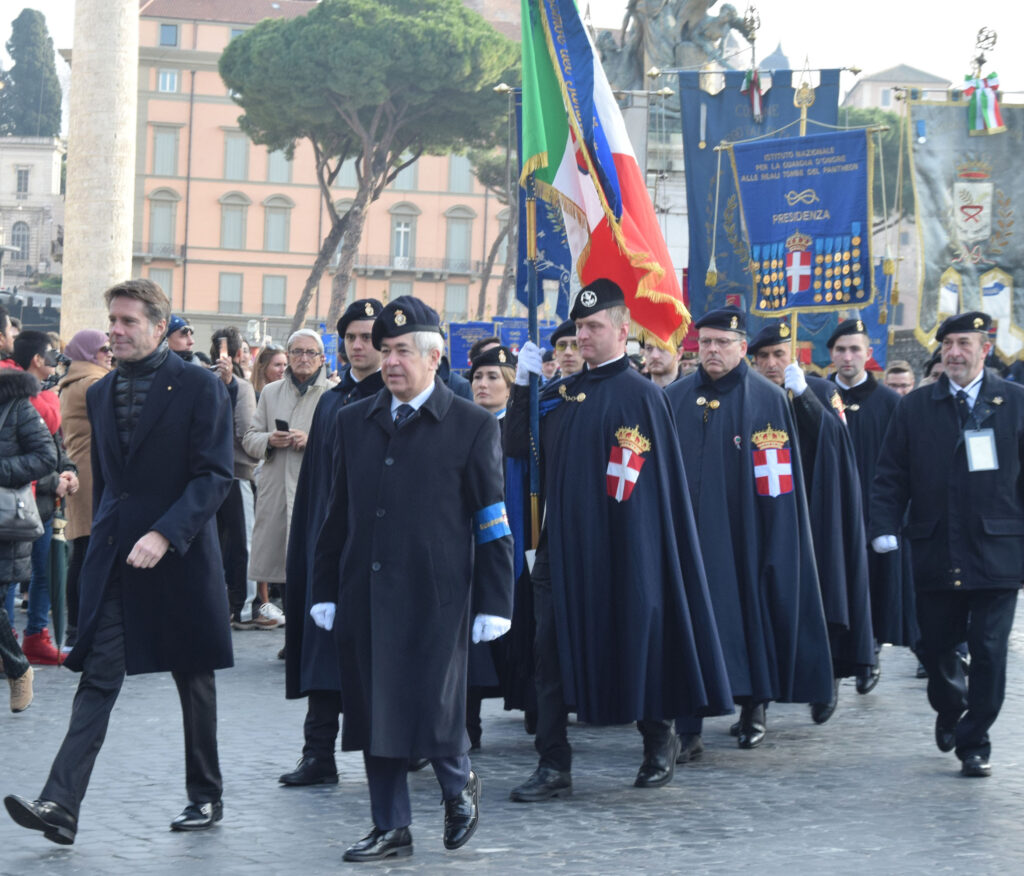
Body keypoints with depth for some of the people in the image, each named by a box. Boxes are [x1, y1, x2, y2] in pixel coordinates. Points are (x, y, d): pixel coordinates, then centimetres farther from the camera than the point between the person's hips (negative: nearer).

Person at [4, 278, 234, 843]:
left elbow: (214, 474, -13)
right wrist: (105, 538, 15)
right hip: (112, 558, 4)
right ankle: (61, 806, -12)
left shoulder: (200, 388, -7)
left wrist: (164, 534, -22)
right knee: (97, 679, -4)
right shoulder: (100, 394, 11)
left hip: (179, 557, -4)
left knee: (193, 680, 9)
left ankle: (206, 797, 23)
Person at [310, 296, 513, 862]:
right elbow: (338, 514, 14)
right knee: (373, 710, 6)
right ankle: (391, 829, 17)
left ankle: (458, 786, 24)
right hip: (365, 596, 4)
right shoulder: (354, 422, 11)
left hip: (435, 597, -4)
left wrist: (494, 604, -6)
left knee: (432, 706, -7)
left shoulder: (472, 427, -1)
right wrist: (326, 592, 11)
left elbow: (492, 523, -2)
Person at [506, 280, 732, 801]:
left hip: (616, 551, -6)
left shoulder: (640, 395, -6)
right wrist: (523, 386, -2)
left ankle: (659, 739, 28)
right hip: (560, 544, 6)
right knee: (551, 652, 1)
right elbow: (516, 447, 8)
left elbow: (649, 483, -10)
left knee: (632, 645, 6)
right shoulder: (561, 392, 13)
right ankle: (553, 767, 4)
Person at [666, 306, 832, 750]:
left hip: (743, 538, -2)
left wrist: (776, 547, -10)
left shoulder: (768, 399, -1)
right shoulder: (675, 399, 9)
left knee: (750, 621, 5)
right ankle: (688, 725, 1)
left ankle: (755, 707, 22)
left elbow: (780, 479, -4)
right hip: (687, 536, 2)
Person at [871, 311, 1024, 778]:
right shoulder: (915, 407, 7)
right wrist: (884, 527, -6)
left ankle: (974, 743, 10)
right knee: (934, 646, 9)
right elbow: (891, 475, 6)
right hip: (936, 554, 2)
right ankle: (950, 708, 39)